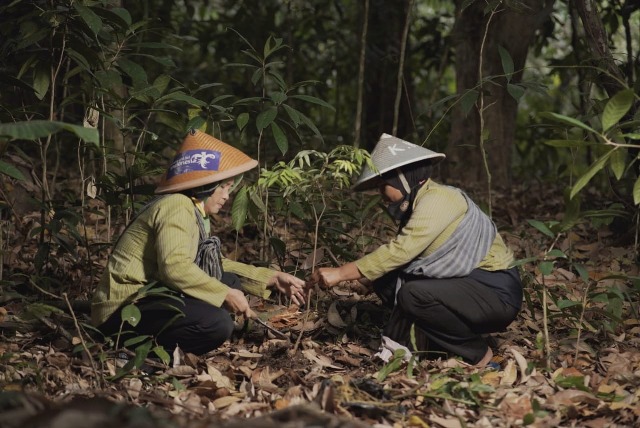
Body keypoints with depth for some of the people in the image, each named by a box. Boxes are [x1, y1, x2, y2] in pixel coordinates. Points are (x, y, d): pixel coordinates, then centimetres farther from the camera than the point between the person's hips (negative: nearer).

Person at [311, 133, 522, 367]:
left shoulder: (438, 199, -17)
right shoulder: (418, 204, 12)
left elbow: (400, 251, -25)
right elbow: (400, 256, 4)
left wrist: (341, 273, -23)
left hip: (497, 294, -9)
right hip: (465, 285, 9)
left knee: (414, 294, -28)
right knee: (385, 279, 0)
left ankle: (478, 354, -10)